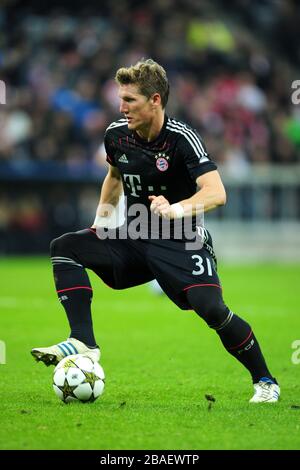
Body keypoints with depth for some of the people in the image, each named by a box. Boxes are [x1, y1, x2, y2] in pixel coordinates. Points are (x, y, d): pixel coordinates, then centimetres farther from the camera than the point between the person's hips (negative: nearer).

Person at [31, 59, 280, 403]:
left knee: (210, 308, -26)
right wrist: (100, 219, 16)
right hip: (134, 239, 6)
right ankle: (83, 342, -20)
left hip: (181, 242, -6)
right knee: (64, 247, -11)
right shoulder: (116, 135, -2)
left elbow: (216, 193, -31)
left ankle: (264, 381, -3)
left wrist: (177, 209, -48)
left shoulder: (181, 138, -19)